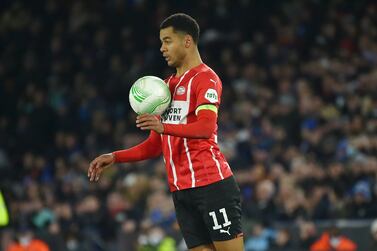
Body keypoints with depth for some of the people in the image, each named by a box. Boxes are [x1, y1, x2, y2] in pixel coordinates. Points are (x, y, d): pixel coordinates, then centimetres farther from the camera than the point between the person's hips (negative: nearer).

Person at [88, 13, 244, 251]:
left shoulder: (206, 78, -4)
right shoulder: (167, 85, 21)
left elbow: (206, 128, -22)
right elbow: (155, 145, 24)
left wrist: (165, 127, -36)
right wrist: (114, 158, 13)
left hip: (211, 184, -7)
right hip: (180, 190, 7)